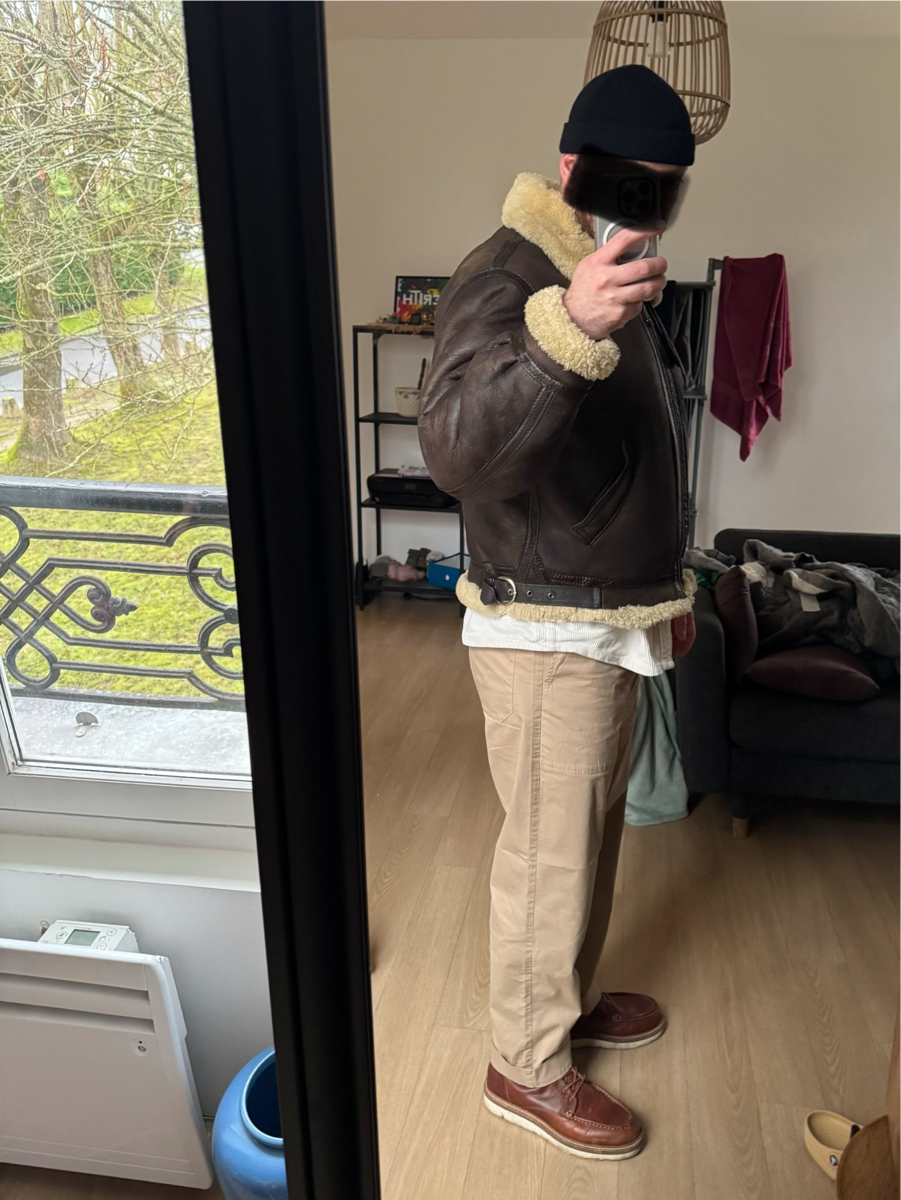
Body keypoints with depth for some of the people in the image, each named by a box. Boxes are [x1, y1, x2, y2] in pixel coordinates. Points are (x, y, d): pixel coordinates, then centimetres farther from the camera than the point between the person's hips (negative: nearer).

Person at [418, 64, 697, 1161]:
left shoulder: (621, 282, 14)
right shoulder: (505, 278, -17)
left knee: (594, 828, 21)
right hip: (544, 630, -9)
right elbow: (456, 451, -36)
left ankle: (569, 994, 42)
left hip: (615, 620, 9)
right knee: (549, 852, 3)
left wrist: (666, 582, 24)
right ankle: (528, 1066, 25)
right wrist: (567, 327, -50)